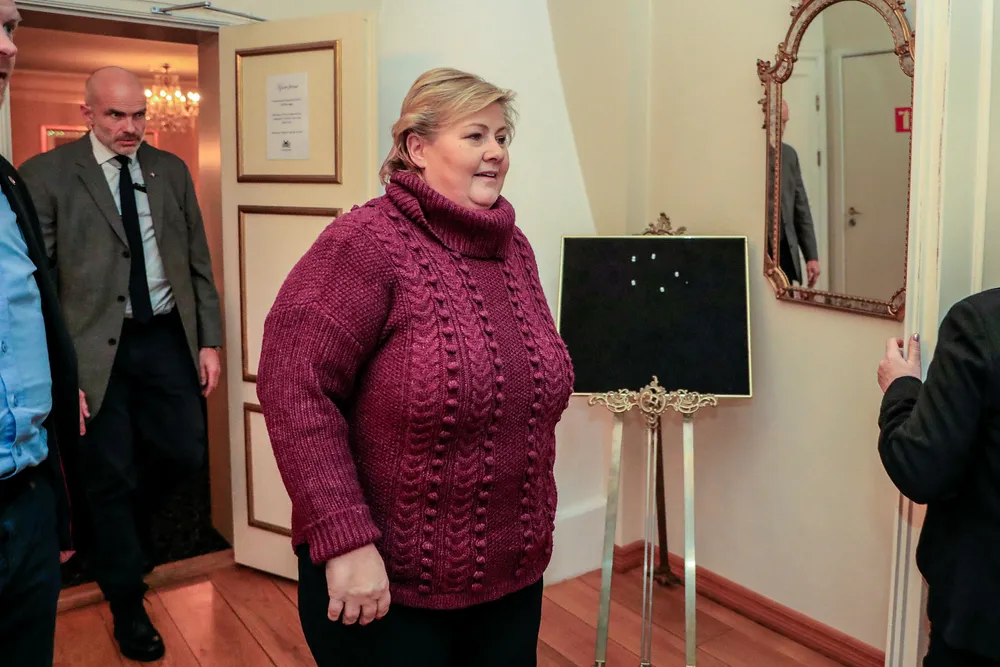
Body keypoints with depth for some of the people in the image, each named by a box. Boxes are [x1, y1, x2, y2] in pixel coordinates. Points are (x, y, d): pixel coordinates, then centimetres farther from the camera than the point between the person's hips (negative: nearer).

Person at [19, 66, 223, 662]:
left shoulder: (172, 170, 6)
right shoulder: (47, 175, -6)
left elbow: (198, 263, 8)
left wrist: (209, 341, 4)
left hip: (167, 336, 4)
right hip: (94, 345, -3)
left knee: (184, 453, 9)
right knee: (109, 474, 7)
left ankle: (129, 523, 45)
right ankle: (127, 602, 27)